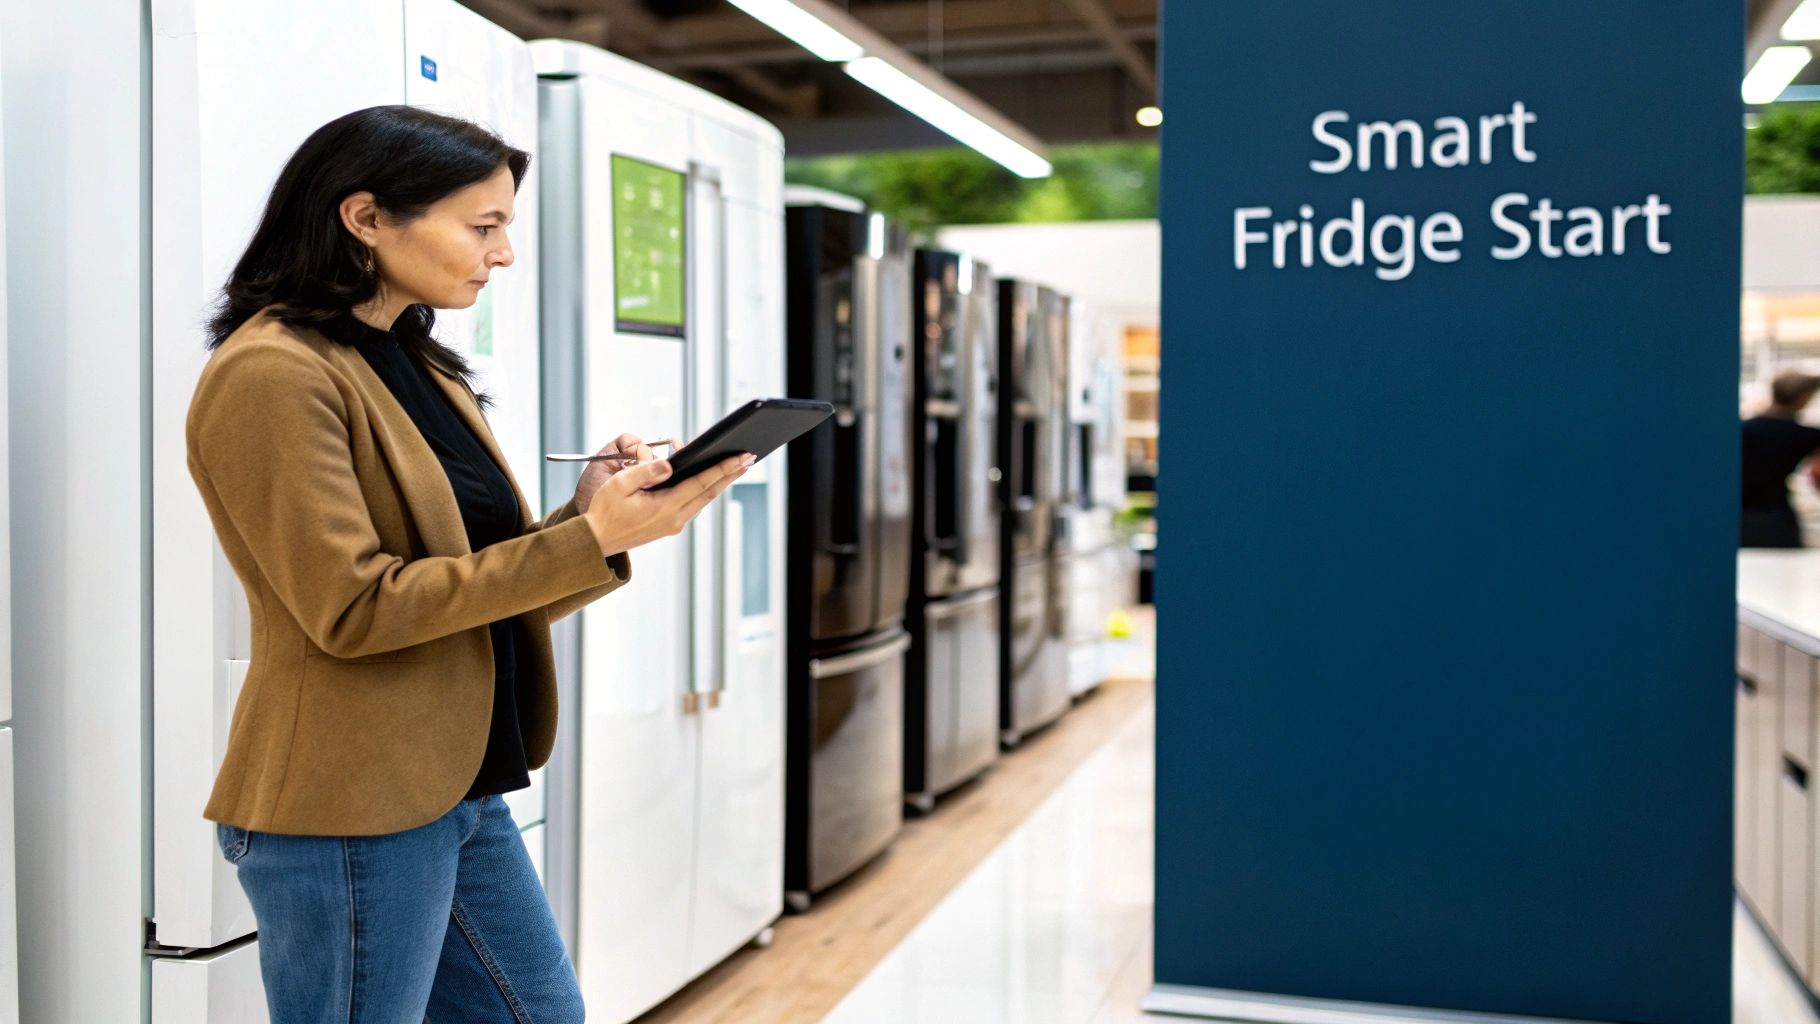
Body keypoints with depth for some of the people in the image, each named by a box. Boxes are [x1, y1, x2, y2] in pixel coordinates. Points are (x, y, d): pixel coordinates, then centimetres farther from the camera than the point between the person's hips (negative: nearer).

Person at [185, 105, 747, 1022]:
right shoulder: (272, 374, -15)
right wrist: (590, 541, -22)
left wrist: (594, 517, -7)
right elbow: (354, 609, -21)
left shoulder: (418, 369, 12)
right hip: (347, 811, -9)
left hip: (459, 790, 9)